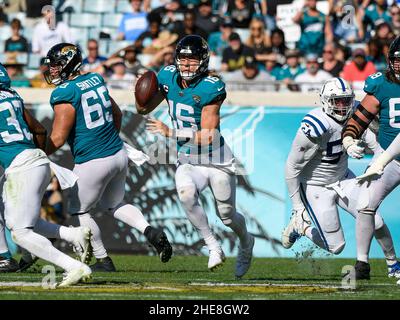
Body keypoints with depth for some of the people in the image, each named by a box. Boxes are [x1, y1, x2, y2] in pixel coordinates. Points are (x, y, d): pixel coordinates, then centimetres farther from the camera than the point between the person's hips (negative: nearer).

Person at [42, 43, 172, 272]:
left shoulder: (65, 93, -16)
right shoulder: (96, 80, 8)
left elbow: (58, 139, -16)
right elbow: (117, 114, 21)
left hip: (93, 162, -8)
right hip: (119, 154, 8)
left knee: (80, 211, 13)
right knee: (113, 205, 25)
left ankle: (103, 260, 16)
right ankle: (150, 231, 3)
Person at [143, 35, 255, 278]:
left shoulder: (211, 89, -21)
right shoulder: (169, 77, -4)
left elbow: (207, 136, -20)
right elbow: (143, 109, 9)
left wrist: (170, 132, -22)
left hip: (217, 160, -3)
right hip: (188, 162, 3)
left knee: (227, 215, 10)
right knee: (186, 193, -30)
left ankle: (246, 243, 46)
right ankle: (213, 247, -12)